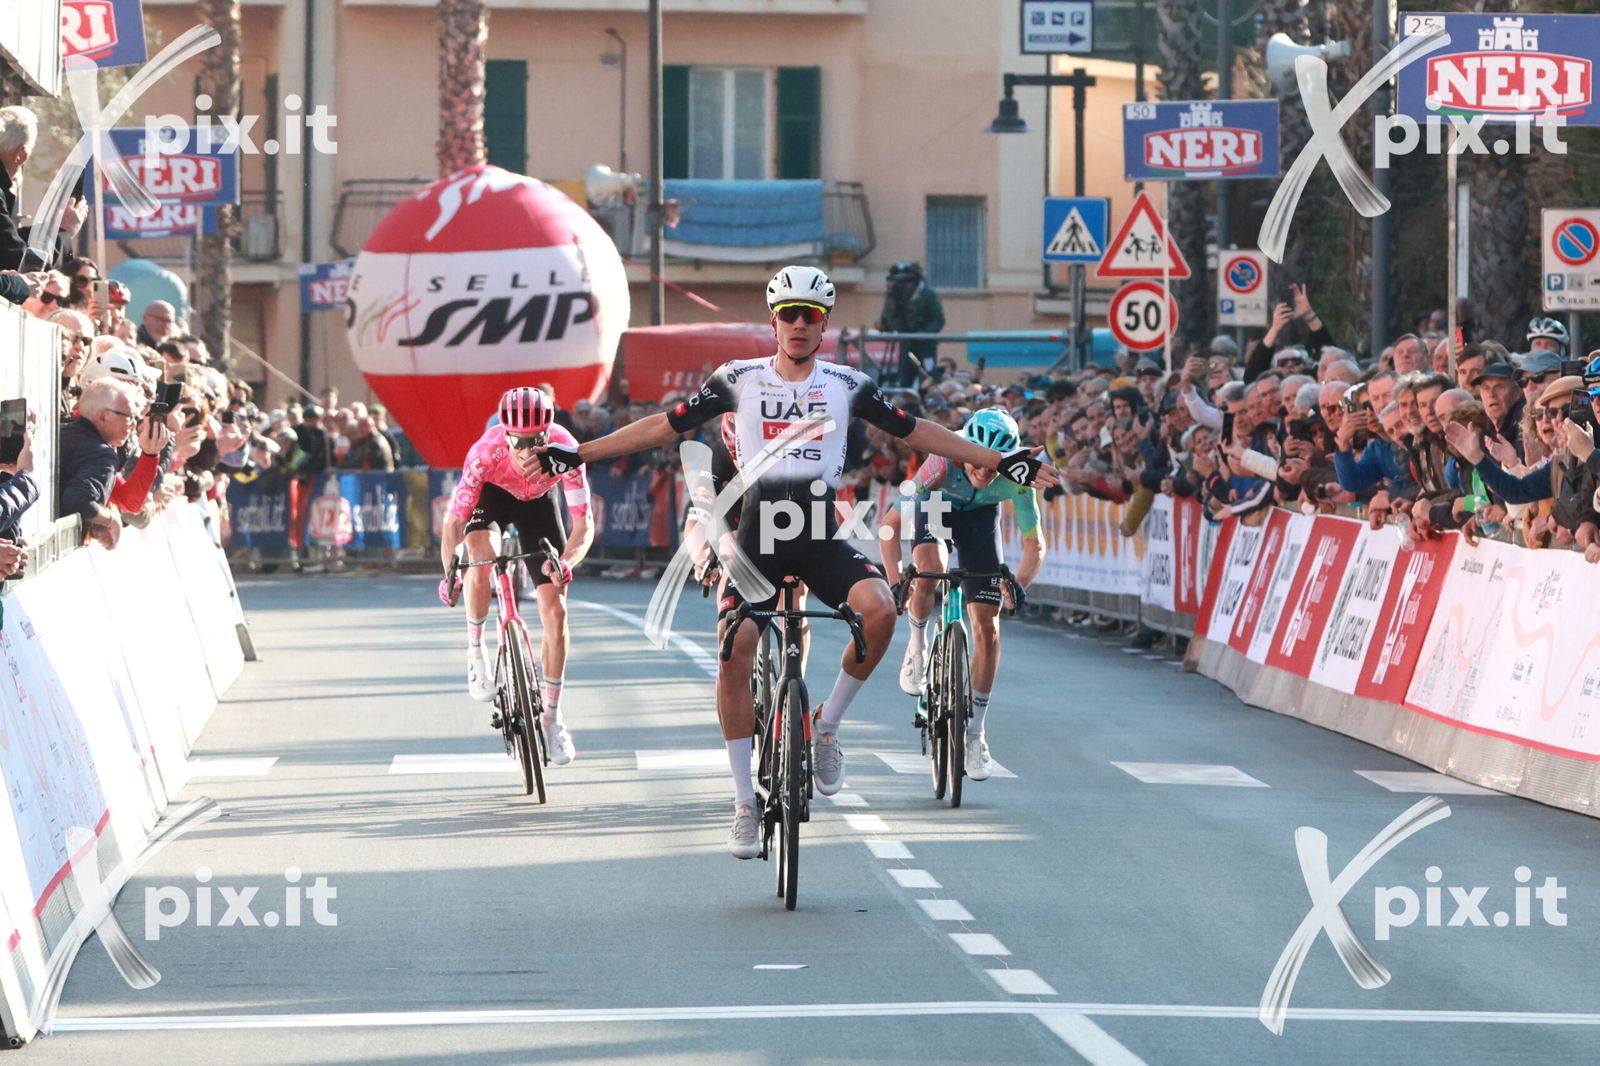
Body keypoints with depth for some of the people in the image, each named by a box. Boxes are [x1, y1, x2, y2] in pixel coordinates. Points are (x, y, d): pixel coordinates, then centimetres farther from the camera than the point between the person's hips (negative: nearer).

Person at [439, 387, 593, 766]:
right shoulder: (486, 451, -39)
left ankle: (551, 716, 10)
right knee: (480, 560, -34)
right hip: (492, 493, -1)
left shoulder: (566, 450, -37)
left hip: (538, 503, 1)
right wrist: (450, 573, -47)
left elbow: (583, 525, -34)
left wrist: (566, 561, -53)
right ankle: (475, 652, -9)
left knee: (555, 610, -5)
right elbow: (455, 521, -33)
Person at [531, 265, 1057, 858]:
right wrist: (578, 454, 4)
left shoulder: (847, 385, 6)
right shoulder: (739, 380, 4)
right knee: (735, 654, -15)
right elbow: (666, 426, 9)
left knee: (879, 609, -27)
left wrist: (998, 462, 12)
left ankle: (826, 727, -4)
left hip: (821, 538, 0)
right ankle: (745, 804, -3)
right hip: (758, 537, 0)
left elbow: (913, 432, 14)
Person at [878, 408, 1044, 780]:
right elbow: (889, 525, -36)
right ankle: (917, 641, -5)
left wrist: (1019, 583, -45)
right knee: (930, 570, -37)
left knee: (988, 628, -7)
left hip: (981, 516, 2)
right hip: (937, 507, -2)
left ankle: (975, 731, 6)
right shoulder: (942, 464, -39)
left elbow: (1035, 544, -25)